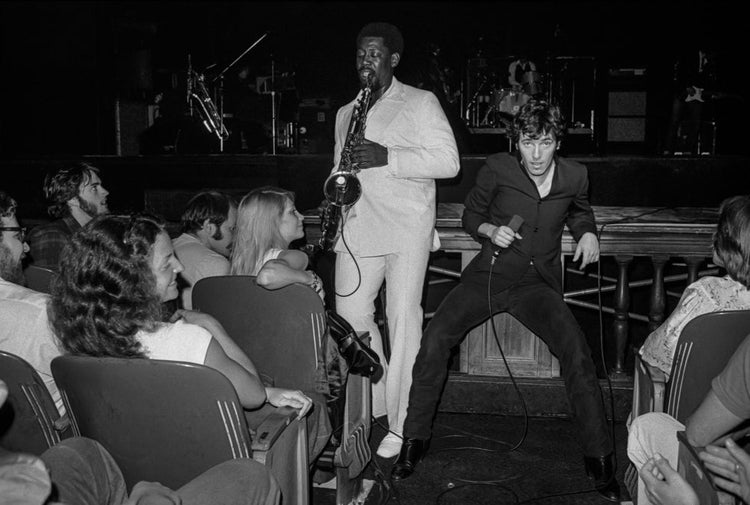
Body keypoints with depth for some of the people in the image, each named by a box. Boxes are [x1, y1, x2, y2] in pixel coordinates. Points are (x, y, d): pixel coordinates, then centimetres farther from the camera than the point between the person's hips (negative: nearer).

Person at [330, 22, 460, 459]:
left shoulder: (421, 102, 4)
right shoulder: (345, 114, 21)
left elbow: (449, 161, -7)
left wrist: (388, 158, -17)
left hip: (406, 229, -5)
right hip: (356, 227, 5)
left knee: (403, 320, -4)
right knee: (350, 313, 0)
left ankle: (401, 426, 5)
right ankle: (374, 402, 21)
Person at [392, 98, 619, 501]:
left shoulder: (575, 176, 2)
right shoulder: (497, 169, -4)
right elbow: (471, 215, 10)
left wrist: (587, 232, 4)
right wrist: (490, 230, -11)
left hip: (537, 283, 1)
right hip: (489, 273, 0)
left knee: (576, 350, -25)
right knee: (436, 337, -22)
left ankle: (599, 458, -8)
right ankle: (414, 440, -4)